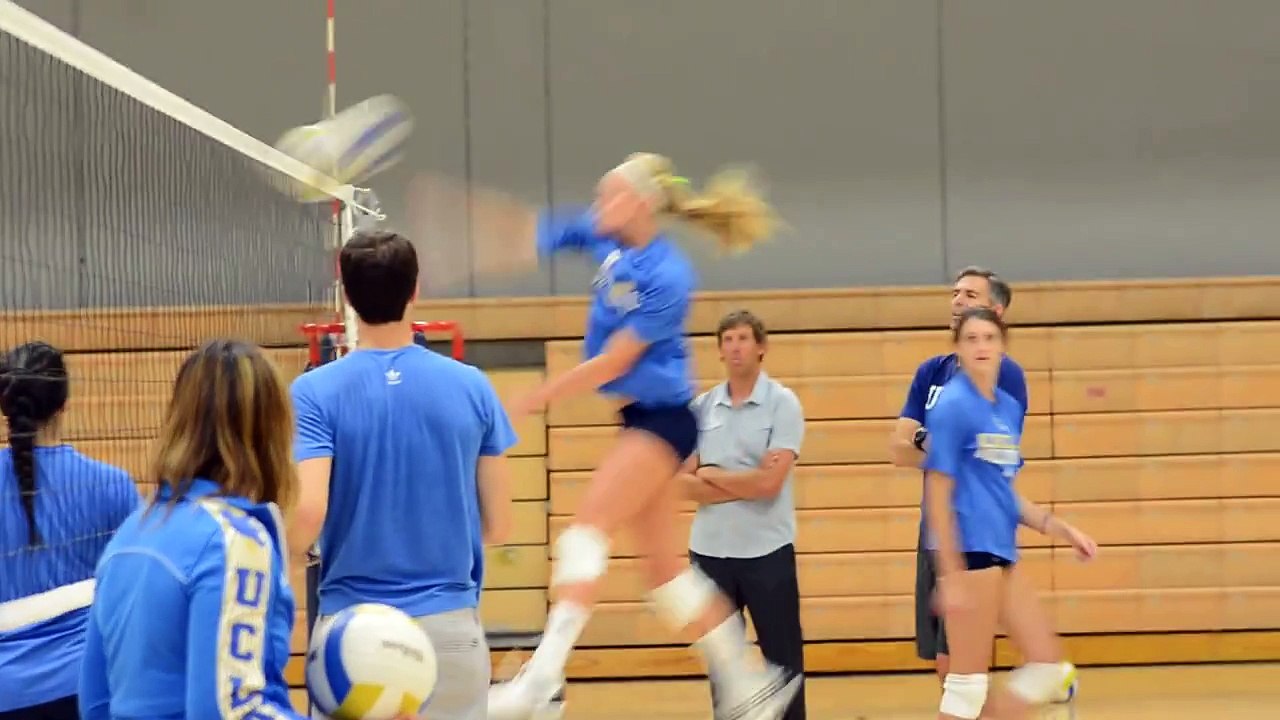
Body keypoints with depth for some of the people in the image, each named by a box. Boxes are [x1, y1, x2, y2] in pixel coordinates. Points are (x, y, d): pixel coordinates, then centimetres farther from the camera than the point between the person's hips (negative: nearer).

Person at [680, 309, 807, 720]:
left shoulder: (782, 403, -5)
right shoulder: (701, 407, 7)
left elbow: (769, 482, -15)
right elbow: (685, 484, -1)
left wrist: (711, 474, -4)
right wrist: (745, 484, -12)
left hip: (766, 550, -4)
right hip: (710, 550, 4)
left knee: (782, 660, 2)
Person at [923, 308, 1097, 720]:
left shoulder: (1009, 408, 14)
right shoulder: (952, 405, -11)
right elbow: (938, 493, -14)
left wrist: (1058, 528, 16)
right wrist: (951, 575, -18)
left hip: (1002, 551, 9)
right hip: (970, 549, -9)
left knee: (1048, 665, 12)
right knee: (969, 681, -4)